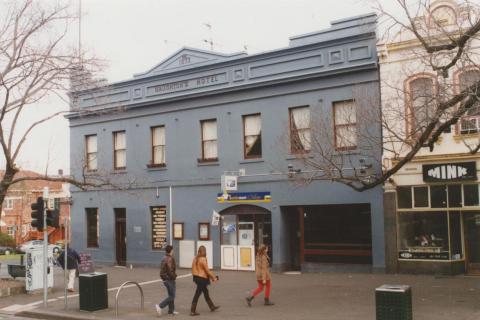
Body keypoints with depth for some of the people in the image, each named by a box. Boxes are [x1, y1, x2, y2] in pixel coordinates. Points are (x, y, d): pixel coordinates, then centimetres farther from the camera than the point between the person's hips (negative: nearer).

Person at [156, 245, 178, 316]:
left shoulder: (164, 258, 10)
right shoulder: (170, 259, -19)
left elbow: (162, 269, 14)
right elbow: (170, 270, -25)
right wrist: (174, 276, -11)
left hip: (165, 278, 10)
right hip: (170, 279, -10)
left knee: (171, 295, 18)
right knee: (172, 296, -3)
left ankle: (171, 310, 23)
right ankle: (160, 306, -10)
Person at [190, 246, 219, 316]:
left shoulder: (196, 258, 5)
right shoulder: (203, 259, -20)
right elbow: (207, 270, -16)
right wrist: (214, 277, -4)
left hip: (197, 277, 9)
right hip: (202, 279, -9)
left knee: (206, 292, 20)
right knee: (197, 294, -2)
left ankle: (212, 307, 33)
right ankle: (192, 311, 3)